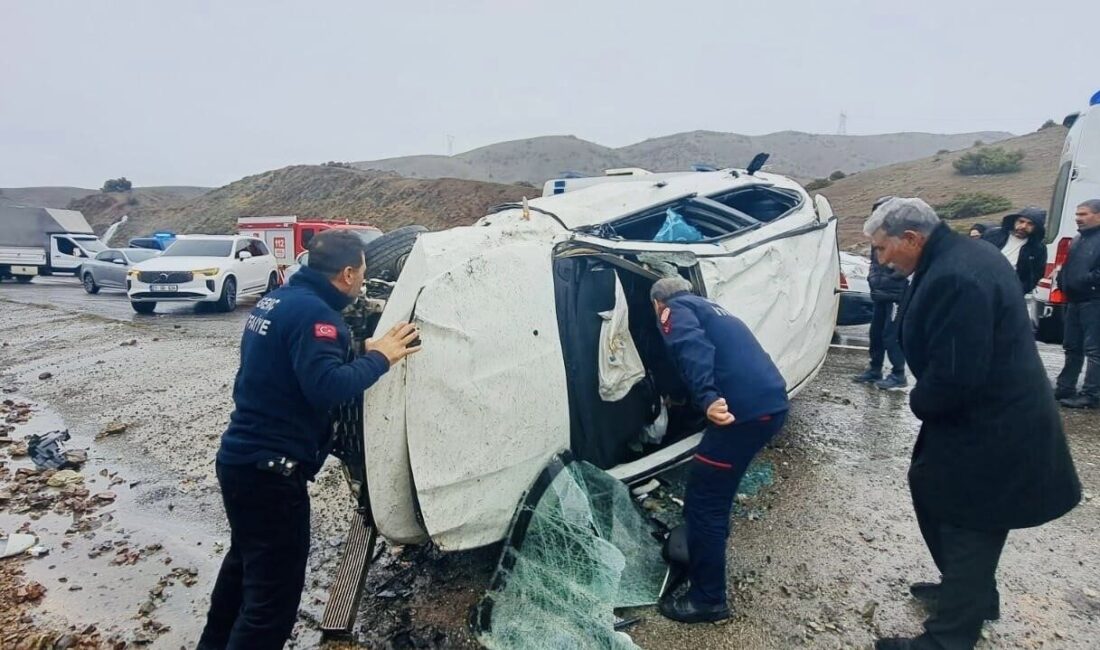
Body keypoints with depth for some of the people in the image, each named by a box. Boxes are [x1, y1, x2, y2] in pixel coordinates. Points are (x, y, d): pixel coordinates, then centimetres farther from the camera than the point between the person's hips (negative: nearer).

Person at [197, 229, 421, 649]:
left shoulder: (276, 300, 10)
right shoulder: (313, 312, -20)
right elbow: (326, 387, -31)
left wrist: (358, 350, 12)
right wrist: (379, 357, -19)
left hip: (239, 457, 11)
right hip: (270, 468, -11)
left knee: (245, 561, 31)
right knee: (274, 592, 0)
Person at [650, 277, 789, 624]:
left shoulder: (675, 310, 4)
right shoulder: (710, 307, 30)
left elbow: (694, 350, -19)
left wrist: (707, 399, -33)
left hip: (746, 409, -9)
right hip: (773, 403, 9)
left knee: (704, 500, 2)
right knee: (714, 490, 27)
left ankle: (707, 599, 12)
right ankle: (699, 548, 44)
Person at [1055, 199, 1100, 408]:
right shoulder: (1078, 239, 18)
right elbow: (1067, 267, 25)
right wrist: (1062, 283, 9)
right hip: (1075, 301, 9)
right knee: (1072, 346, 14)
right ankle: (1065, 388, 22)